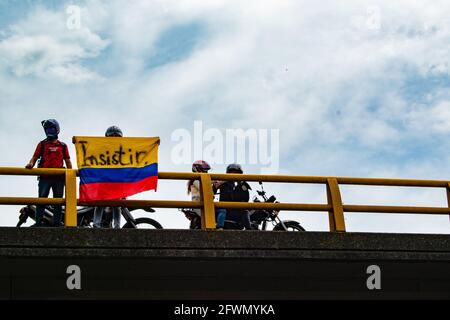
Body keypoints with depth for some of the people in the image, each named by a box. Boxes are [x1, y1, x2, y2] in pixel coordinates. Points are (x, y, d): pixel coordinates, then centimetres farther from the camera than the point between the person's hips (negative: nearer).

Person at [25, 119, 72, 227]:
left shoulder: (63, 146, 15)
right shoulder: (42, 144, 13)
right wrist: (31, 164, -14)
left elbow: (67, 161, 14)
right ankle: (38, 223, -10)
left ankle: (57, 223, 4)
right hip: (45, 177, -1)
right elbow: (35, 157, 7)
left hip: (59, 177, 1)